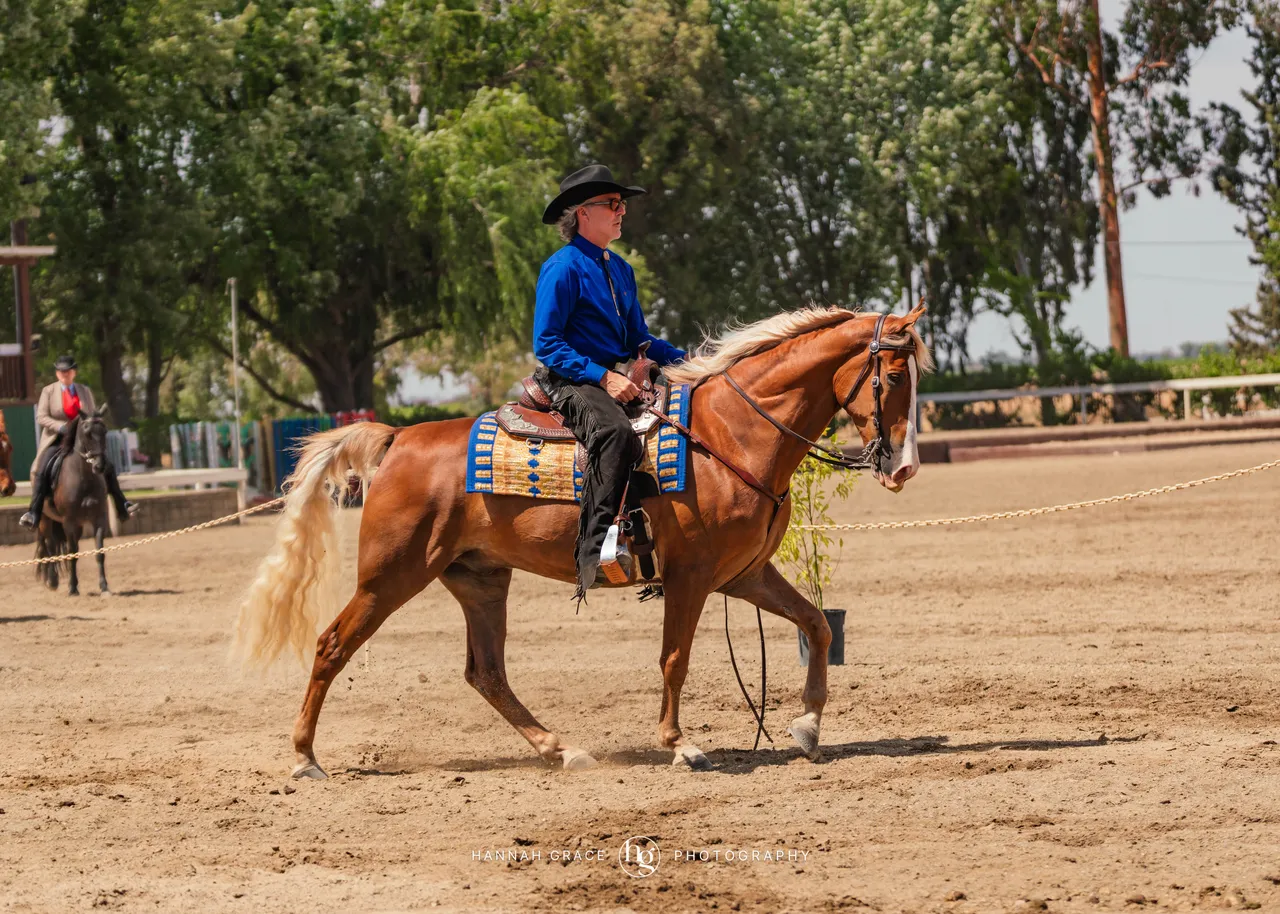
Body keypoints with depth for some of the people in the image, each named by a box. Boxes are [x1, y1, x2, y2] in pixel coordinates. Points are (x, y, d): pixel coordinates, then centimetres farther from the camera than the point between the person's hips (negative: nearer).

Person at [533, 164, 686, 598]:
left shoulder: (620, 270, 19)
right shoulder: (563, 268, -7)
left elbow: (638, 339, 24)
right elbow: (546, 343, -12)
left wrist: (687, 361, 6)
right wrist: (602, 376, -22)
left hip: (619, 379, 9)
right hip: (571, 383, -9)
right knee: (615, 431, -38)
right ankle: (594, 551, -44)